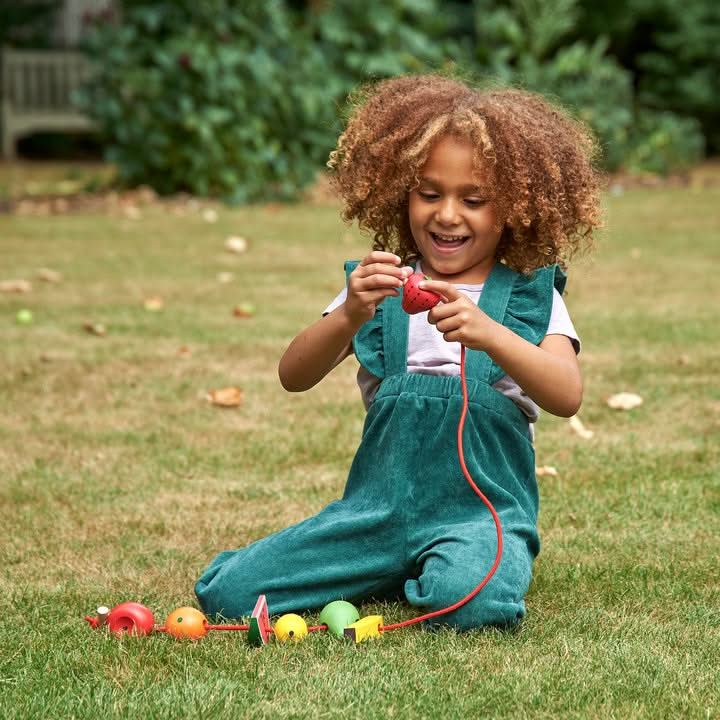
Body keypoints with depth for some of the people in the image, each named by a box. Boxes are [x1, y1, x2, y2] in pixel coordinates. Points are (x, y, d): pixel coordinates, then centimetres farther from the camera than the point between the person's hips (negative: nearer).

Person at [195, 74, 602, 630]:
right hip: (377, 506, 3)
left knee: (472, 601, -37)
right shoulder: (380, 287, 10)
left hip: (483, 508, -2)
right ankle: (386, 576, 12)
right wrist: (349, 318, -23)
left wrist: (488, 334, -31)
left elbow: (568, 396, -14)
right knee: (227, 592, -12)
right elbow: (294, 376, -2)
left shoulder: (531, 296, 4)